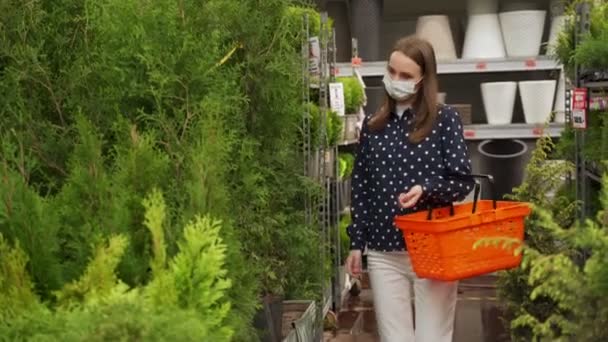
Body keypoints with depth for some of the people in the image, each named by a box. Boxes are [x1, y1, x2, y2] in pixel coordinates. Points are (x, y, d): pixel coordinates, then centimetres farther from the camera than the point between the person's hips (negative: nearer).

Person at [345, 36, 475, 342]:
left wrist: (426, 189, -24)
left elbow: (464, 181, -5)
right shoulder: (373, 125, 7)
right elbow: (360, 187, 12)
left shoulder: (445, 120, -4)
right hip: (384, 252, 3)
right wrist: (356, 243, 10)